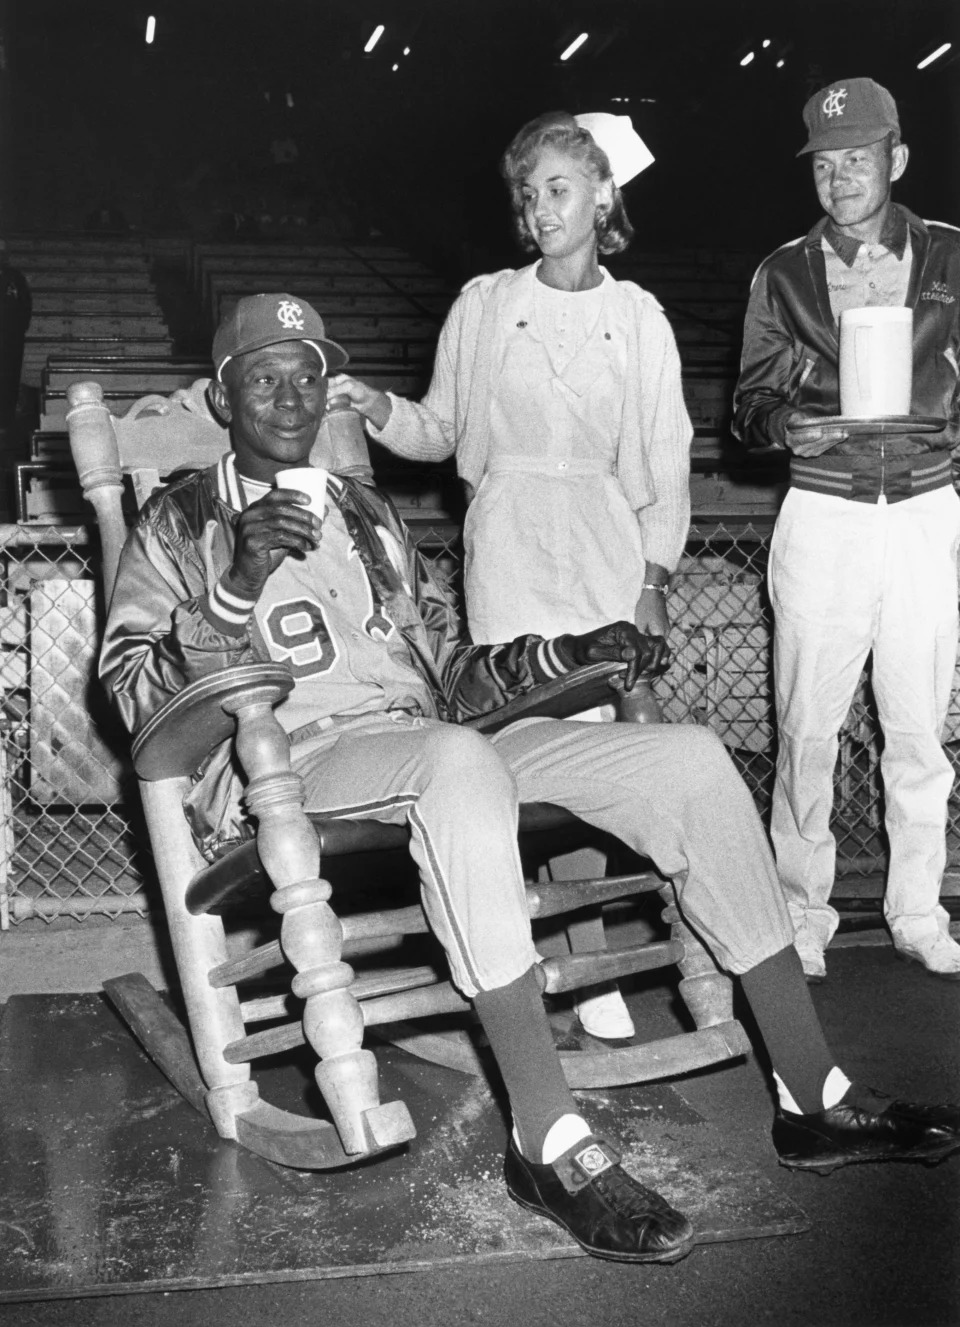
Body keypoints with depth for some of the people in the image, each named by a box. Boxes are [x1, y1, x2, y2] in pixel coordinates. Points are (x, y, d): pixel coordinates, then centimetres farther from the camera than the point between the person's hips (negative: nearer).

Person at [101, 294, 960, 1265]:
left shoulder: (368, 514, 27)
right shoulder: (181, 522, 11)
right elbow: (134, 697, -4)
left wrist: (564, 654, 8)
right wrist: (233, 586, -18)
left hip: (434, 748, 6)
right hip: (282, 761, -6)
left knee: (688, 757, -12)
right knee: (459, 760, -41)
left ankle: (813, 1097, -9)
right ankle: (548, 1142, -37)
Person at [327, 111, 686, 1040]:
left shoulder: (638, 318, 9)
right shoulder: (484, 306, 8)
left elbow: (666, 461, 8)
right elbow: (440, 431, 13)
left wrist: (655, 574, 1)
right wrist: (375, 407, -6)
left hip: (608, 545, 1)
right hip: (511, 550, -1)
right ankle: (589, 964, 1)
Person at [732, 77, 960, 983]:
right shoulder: (784, 274, 8)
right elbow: (748, 404, 5)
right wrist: (786, 423, -15)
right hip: (823, 518, 0)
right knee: (806, 729, 0)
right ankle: (802, 916, 14)